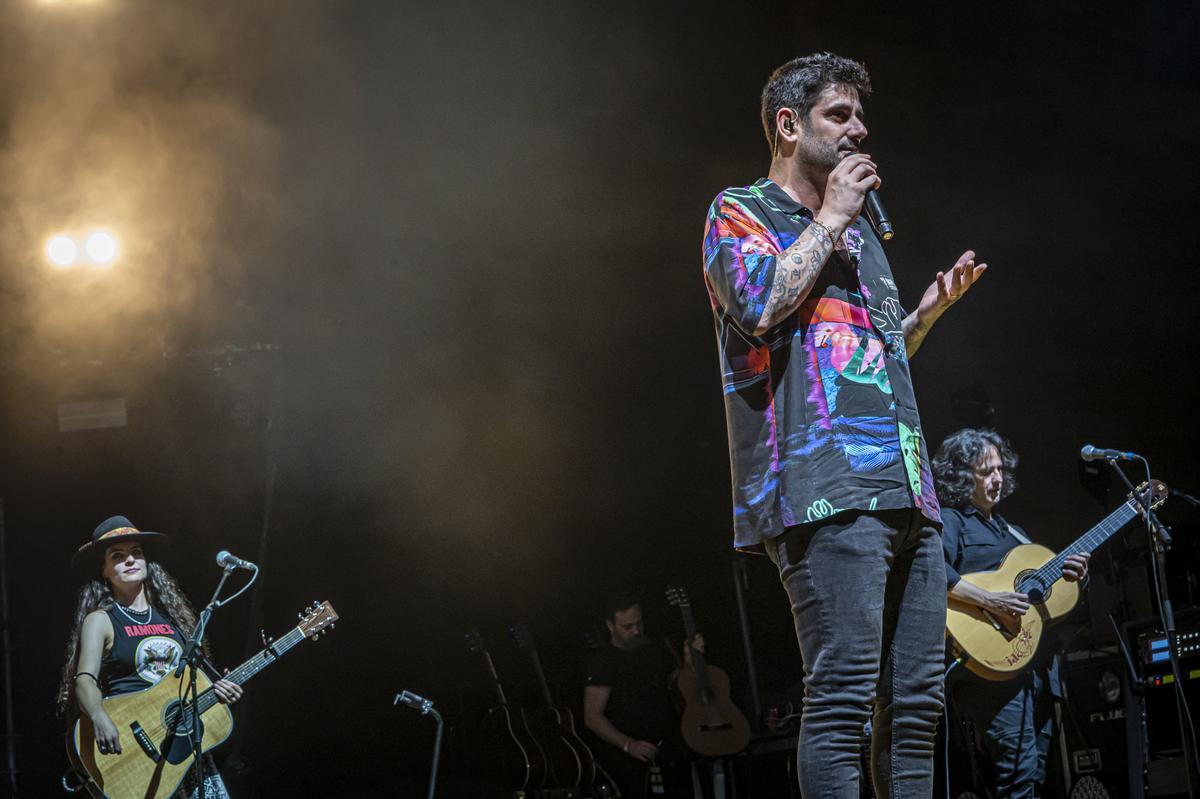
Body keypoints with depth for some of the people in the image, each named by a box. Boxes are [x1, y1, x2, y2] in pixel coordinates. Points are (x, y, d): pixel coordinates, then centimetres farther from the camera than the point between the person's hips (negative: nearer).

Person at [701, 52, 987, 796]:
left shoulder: (859, 233, 28)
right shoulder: (741, 211, 7)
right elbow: (761, 304, -14)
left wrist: (932, 307, 18)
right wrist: (830, 218, -3)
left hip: (906, 486, 8)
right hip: (827, 484, -8)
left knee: (915, 705, 4)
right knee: (844, 694, -16)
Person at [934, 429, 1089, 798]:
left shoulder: (1010, 530, 26)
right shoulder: (948, 521, -2)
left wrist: (1071, 574, 10)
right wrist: (989, 600, -27)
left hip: (1036, 661, 9)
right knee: (1020, 769, -20)